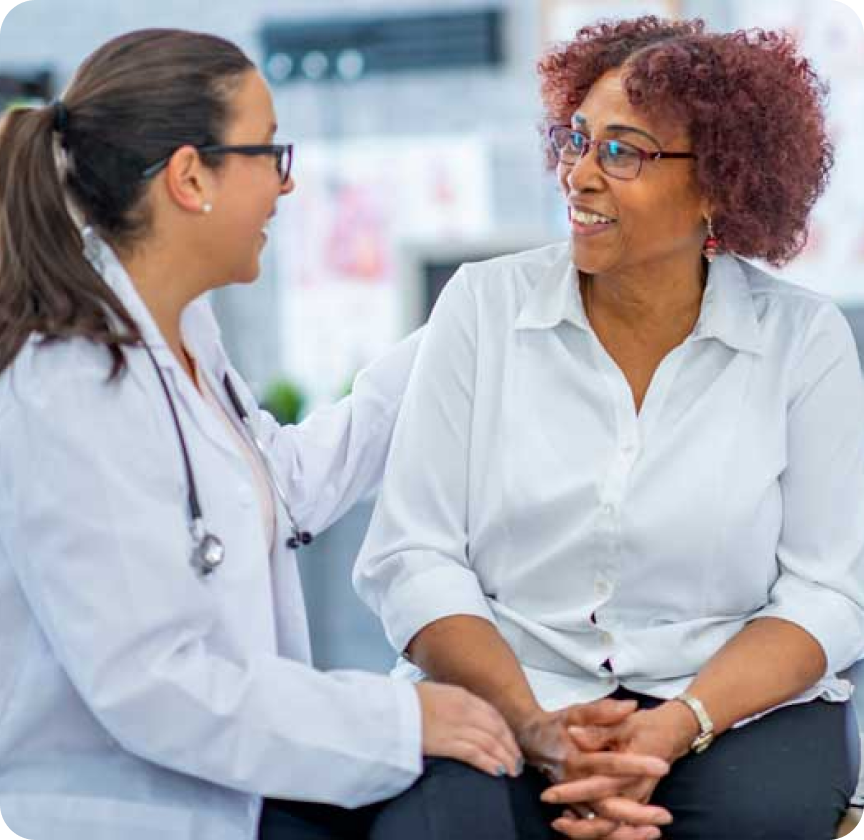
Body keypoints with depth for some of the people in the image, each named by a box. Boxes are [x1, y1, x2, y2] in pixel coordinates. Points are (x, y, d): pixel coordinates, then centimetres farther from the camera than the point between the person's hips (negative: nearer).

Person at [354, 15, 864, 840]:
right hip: (504, 695, 0)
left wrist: (682, 724, -19)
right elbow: (412, 555, -3)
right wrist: (532, 725, -18)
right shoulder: (482, 306, 0)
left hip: (736, 702, 0)